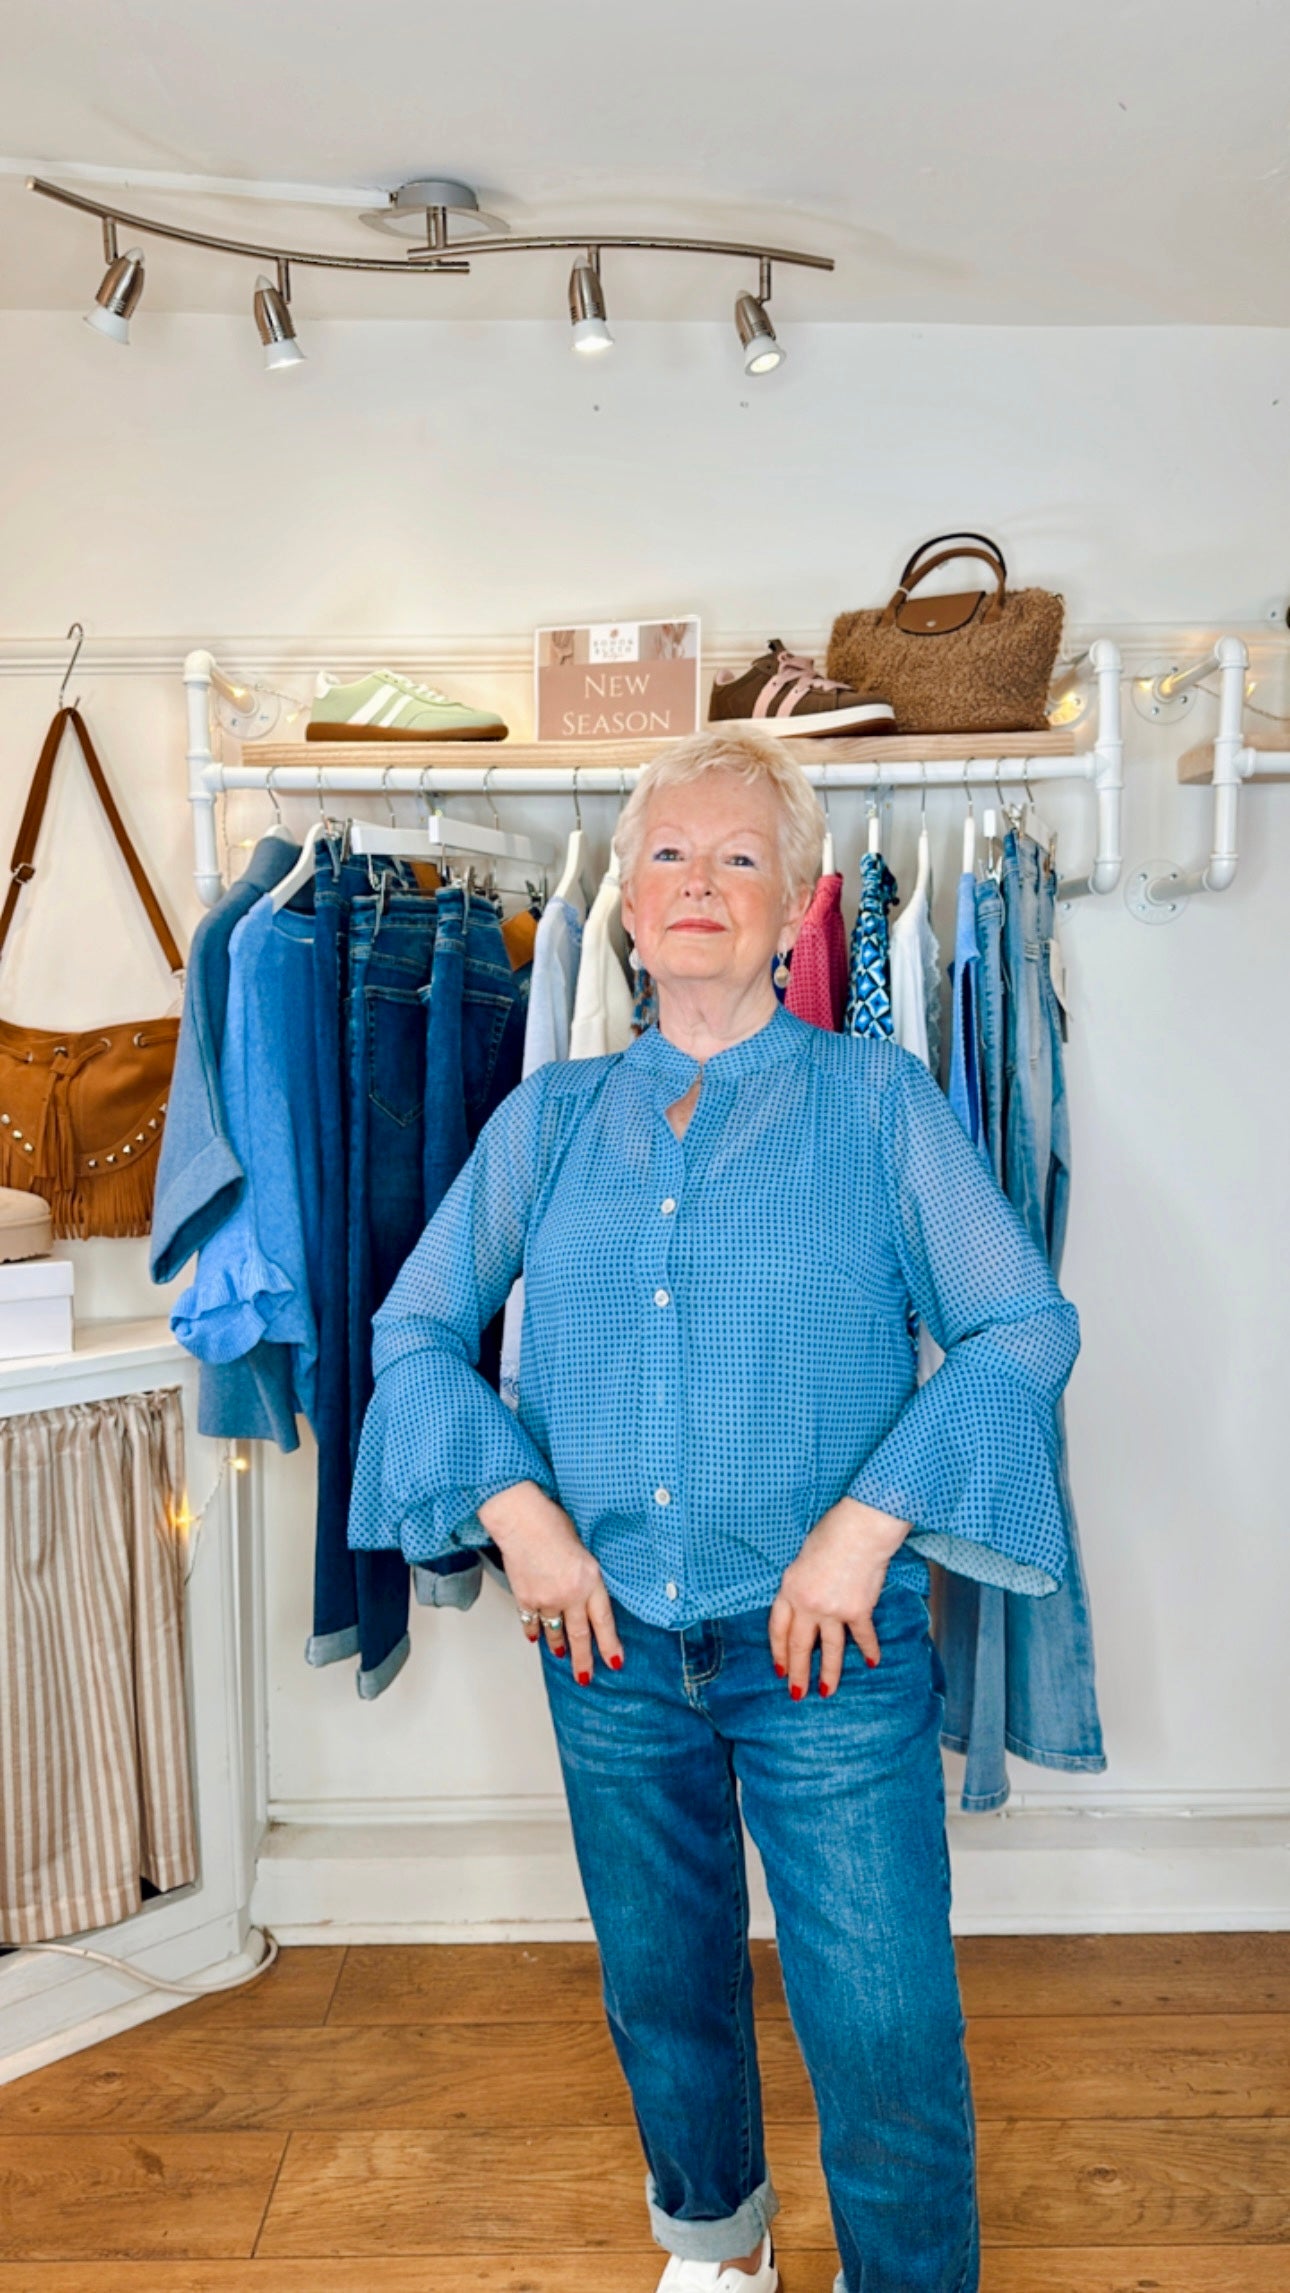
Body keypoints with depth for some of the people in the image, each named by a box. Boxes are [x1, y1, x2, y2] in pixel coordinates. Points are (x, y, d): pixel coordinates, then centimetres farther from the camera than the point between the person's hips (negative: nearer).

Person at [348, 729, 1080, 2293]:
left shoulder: (874, 1096, -3)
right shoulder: (550, 1118, 4)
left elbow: (1026, 1323, -8)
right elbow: (414, 1326, 7)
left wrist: (867, 1523, -16)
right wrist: (514, 1506, -7)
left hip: (827, 1644, -3)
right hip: (609, 1639, 3)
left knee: (884, 2033, 4)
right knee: (661, 1990, 21)